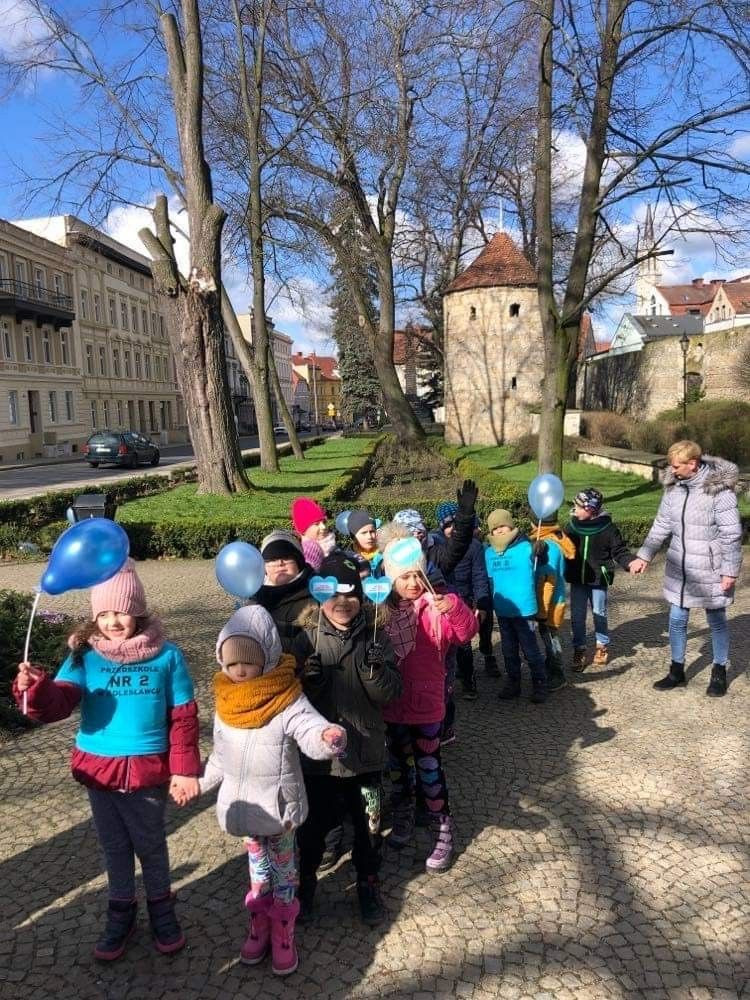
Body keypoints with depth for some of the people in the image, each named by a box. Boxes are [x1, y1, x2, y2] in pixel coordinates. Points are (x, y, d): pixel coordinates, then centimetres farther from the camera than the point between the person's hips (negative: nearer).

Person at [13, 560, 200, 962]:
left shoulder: (166, 656, -11)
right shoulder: (85, 655, -7)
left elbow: (183, 717, -6)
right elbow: (59, 701, -21)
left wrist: (184, 770, -8)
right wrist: (36, 688, -43)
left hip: (148, 769, -2)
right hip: (99, 769, 2)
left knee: (150, 845, 16)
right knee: (114, 846, 19)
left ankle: (161, 909, 40)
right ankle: (120, 913, 41)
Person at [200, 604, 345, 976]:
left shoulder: (288, 701, -22)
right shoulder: (227, 701, -3)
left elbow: (310, 729, -38)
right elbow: (220, 753, 12)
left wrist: (328, 737, -60)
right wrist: (202, 781, 21)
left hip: (279, 802, -5)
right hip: (244, 802, 5)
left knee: (282, 863, 13)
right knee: (257, 860, 21)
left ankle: (282, 931, 30)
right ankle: (259, 922, 39)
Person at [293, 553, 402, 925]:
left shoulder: (374, 636, -7)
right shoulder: (308, 638, -7)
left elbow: (390, 694, -9)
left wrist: (376, 670, -28)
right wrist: (307, 681, -26)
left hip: (364, 751, 0)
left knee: (368, 824, 16)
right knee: (313, 822, 17)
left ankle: (368, 883, 41)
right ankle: (306, 878, 44)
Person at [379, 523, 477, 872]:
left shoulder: (436, 607, -10)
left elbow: (466, 632, -26)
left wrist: (455, 609, -43)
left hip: (426, 703, -3)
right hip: (390, 704, 4)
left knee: (428, 768, 5)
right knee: (396, 764, 20)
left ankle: (443, 832, 23)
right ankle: (403, 815, 44)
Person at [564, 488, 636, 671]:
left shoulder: (608, 528, -13)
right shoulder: (571, 526, -5)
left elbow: (619, 551, -8)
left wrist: (630, 562, -24)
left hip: (599, 580, -2)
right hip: (577, 580, 3)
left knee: (599, 614, 13)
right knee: (577, 616, 6)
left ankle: (602, 646, 34)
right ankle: (579, 649, 19)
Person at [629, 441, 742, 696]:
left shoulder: (719, 489, -19)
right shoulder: (674, 486, -1)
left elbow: (732, 534, -14)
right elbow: (661, 525, 9)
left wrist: (730, 571, -14)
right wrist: (644, 555, 5)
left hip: (710, 571, -5)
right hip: (679, 568, 5)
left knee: (716, 620, 12)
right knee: (677, 620, 13)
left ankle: (719, 673, 30)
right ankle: (677, 671, 29)